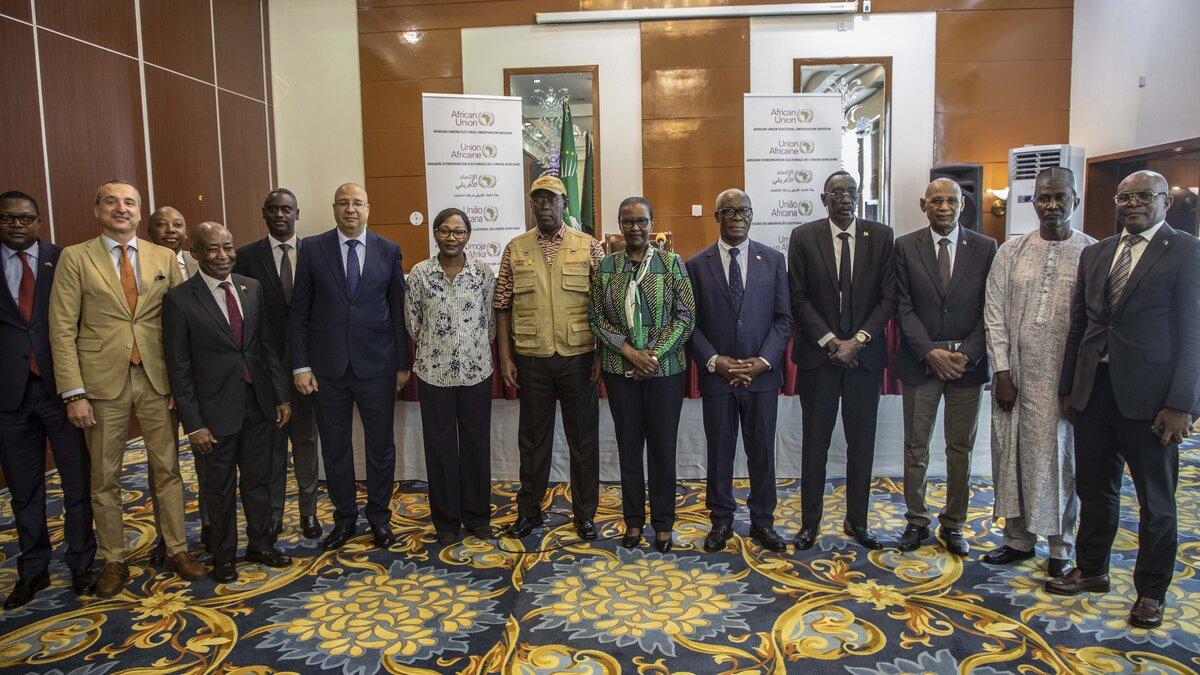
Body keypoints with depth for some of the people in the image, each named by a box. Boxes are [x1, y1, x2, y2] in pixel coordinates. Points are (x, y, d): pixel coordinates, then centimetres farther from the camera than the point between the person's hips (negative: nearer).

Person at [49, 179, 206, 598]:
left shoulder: (164, 258, 6)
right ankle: (113, 560, 25)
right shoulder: (75, 258, 0)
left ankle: (176, 550, 23)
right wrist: (74, 393, -10)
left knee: (168, 469, 9)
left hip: (157, 379, 2)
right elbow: (63, 329, -4)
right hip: (102, 382, -1)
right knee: (104, 479, 9)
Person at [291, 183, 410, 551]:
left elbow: (399, 310, 4)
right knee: (334, 447, 10)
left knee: (381, 445, 9)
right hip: (328, 365, 0)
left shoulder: (388, 251, 2)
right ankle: (344, 518, 27)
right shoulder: (312, 248, 1)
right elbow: (299, 311, 2)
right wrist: (300, 365, -4)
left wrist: (403, 363, 2)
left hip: (376, 364, 0)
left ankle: (379, 517, 26)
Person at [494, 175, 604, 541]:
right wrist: (505, 357, -1)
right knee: (533, 438, 13)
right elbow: (503, 306, 4)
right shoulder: (515, 249, 4)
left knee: (584, 438, 8)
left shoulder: (589, 247, 0)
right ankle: (529, 510, 29)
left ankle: (585, 513, 23)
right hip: (532, 359, 1)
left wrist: (602, 354, -4)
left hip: (578, 358, -1)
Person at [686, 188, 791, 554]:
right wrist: (715, 361, -11)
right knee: (719, 452, 9)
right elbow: (691, 323, 0)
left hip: (762, 374, 1)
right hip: (716, 375, -1)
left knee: (762, 452, 10)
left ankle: (763, 521, 25)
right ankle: (721, 521, 24)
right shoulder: (697, 265, 2)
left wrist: (764, 361, -10)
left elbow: (783, 318, 2)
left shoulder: (773, 259, 4)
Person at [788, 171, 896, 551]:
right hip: (817, 355, -1)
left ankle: (857, 521, 24)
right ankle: (810, 522, 18)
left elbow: (889, 298, -1)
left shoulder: (881, 236, 2)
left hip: (865, 355, 1)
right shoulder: (803, 237, 0)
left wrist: (857, 340, -12)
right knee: (815, 441, 6)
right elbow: (799, 299, -3)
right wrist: (830, 341, -11)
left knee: (862, 442, 10)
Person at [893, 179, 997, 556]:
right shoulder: (905, 247, 1)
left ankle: (953, 524, 24)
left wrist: (967, 353, -12)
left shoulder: (985, 248, 2)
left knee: (961, 449, 9)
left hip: (968, 363, 1)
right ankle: (916, 522, 21)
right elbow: (903, 308, -3)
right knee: (916, 448, 7)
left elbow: (989, 309, 0)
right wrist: (930, 352, -13)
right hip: (920, 362, 0)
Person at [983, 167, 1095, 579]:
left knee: (1060, 459, 7)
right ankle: (1018, 538, 25)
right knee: (1012, 455, 9)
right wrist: (1002, 371, -3)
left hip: (1065, 377, -2)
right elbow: (994, 313, 2)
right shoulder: (1011, 251, 5)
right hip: (1015, 374, 2)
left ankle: (1061, 547, 23)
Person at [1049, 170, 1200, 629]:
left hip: (1148, 393, -5)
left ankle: (1151, 592, 23)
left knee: (1156, 499, 9)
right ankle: (1091, 571, 31)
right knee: (1094, 488, 15)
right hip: (1094, 387, 5)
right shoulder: (1095, 254, 11)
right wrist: (1069, 385, 11)